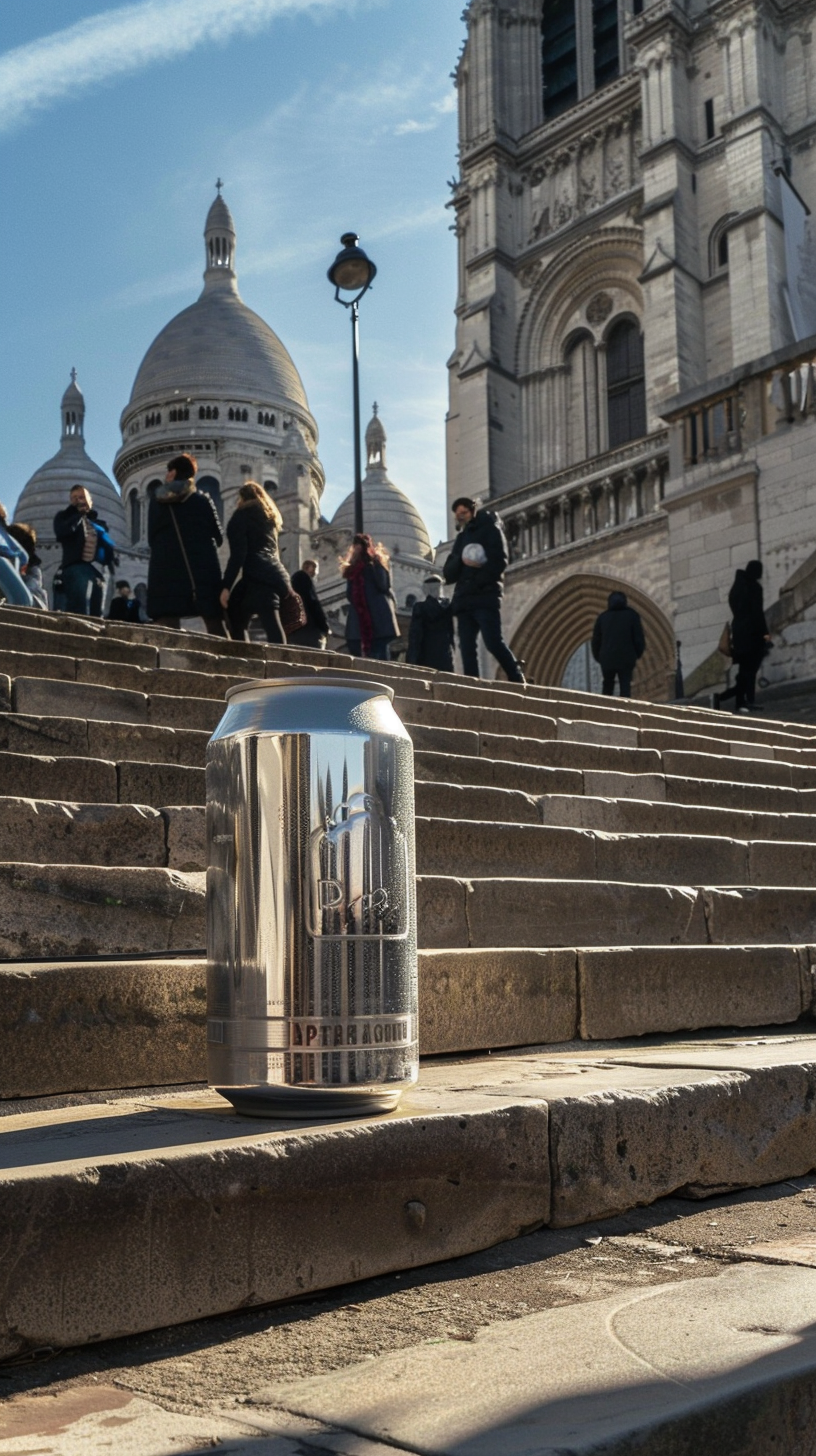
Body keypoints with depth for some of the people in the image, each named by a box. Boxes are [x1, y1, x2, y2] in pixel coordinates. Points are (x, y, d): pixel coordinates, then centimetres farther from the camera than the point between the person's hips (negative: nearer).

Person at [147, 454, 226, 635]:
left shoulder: (157, 501, 9)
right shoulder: (202, 500, 7)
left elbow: (151, 539, 15)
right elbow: (218, 537, 13)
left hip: (166, 569, 0)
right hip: (202, 568, 0)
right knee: (215, 625, 1)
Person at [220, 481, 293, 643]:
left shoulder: (242, 515, 7)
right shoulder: (270, 516, 28)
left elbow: (237, 554, -5)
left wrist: (226, 586, -10)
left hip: (258, 578, -7)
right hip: (277, 576, 7)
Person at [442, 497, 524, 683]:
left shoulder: (490, 529, 7)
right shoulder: (461, 538, 24)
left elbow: (499, 562, -6)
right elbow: (448, 572, 14)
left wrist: (475, 583, -11)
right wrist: (461, 561, -7)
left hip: (486, 597, -6)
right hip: (464, 601, 6)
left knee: (493, 642, -18)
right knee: (467, 648, -4)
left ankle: (517, 680, -9)